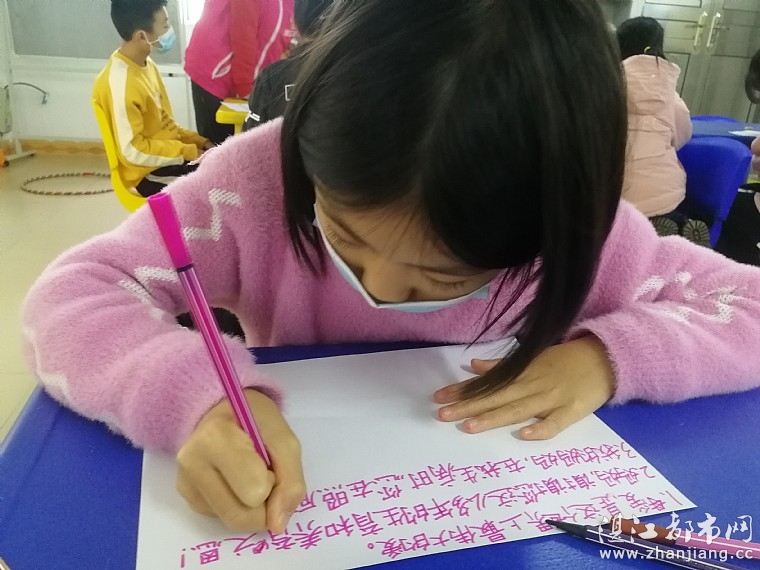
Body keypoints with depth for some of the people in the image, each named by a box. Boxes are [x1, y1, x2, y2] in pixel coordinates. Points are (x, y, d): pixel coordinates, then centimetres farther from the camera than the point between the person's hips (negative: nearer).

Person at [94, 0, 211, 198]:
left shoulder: (145, 64, 5)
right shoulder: (120, 82, -22)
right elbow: (132, 152, -23)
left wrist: (198, 141, 1)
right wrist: (190, 152, -19)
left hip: (168, 155, 9)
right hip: (149, 173, -9)